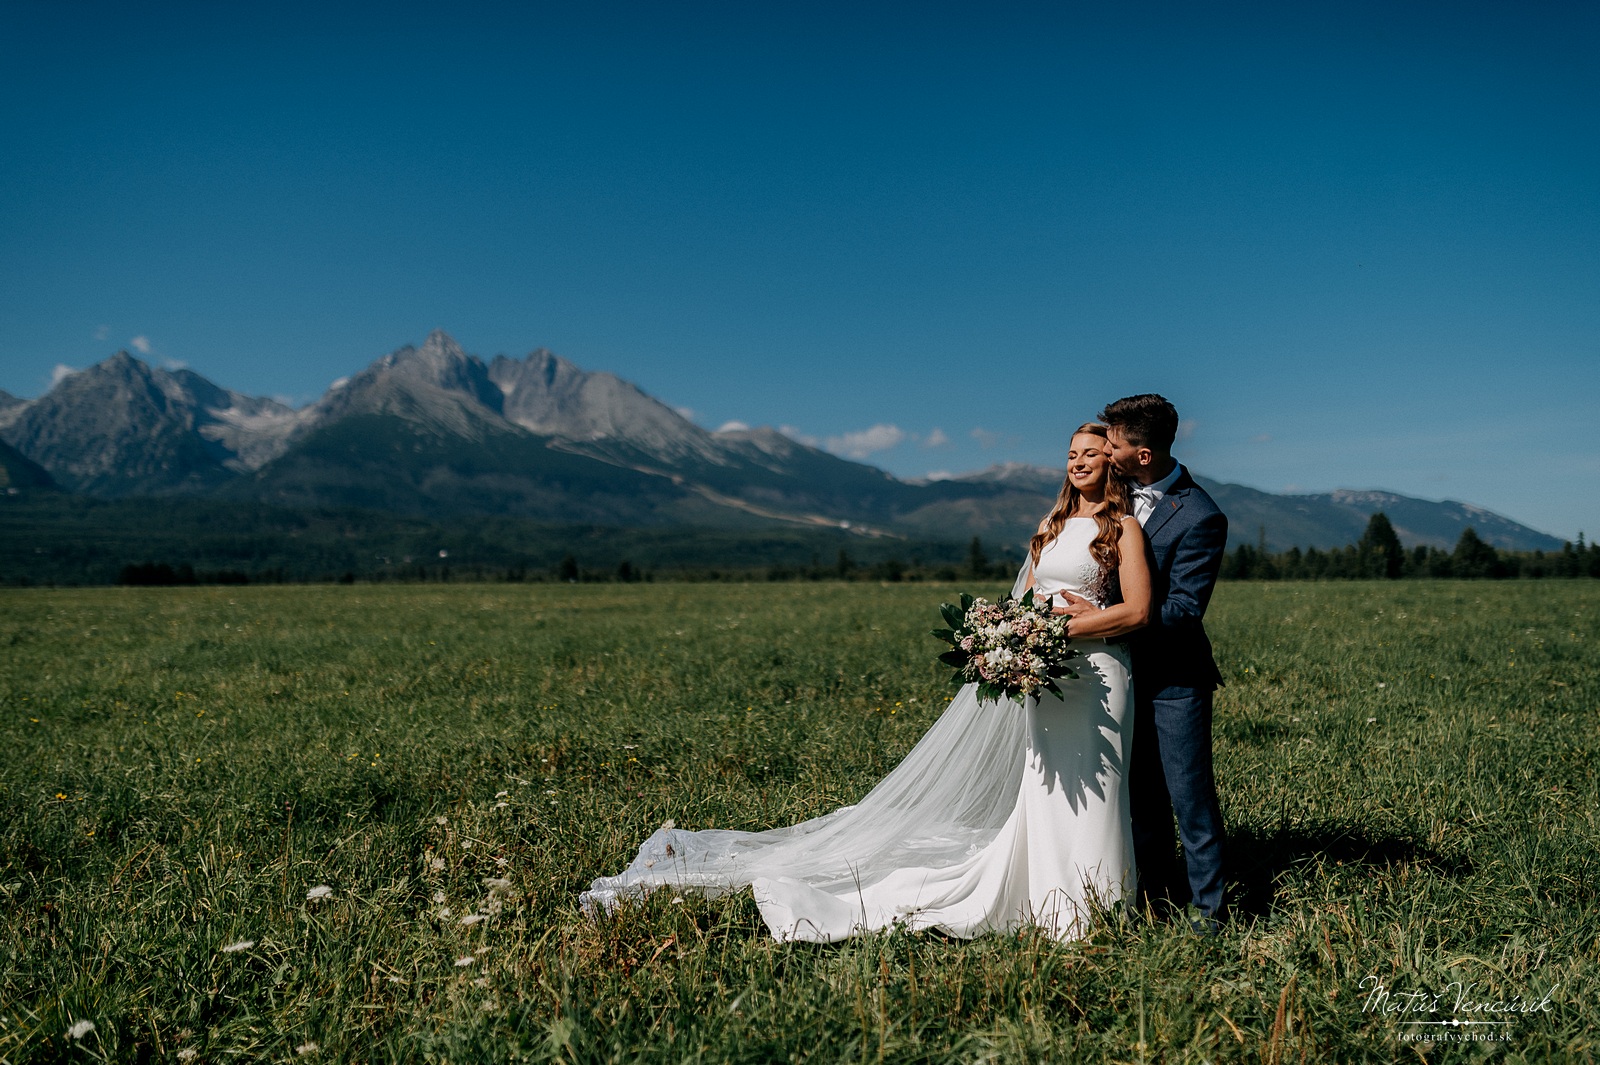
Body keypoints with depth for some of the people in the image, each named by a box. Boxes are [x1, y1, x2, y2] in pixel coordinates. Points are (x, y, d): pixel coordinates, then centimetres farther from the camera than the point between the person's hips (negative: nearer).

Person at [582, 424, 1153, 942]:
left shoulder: (1122, 526, 1)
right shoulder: (1051, 525, 18)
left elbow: (1137, 610, -9)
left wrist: (1058, 630, -17)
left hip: (1089, 674, -5)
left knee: (1076, 795, -1)